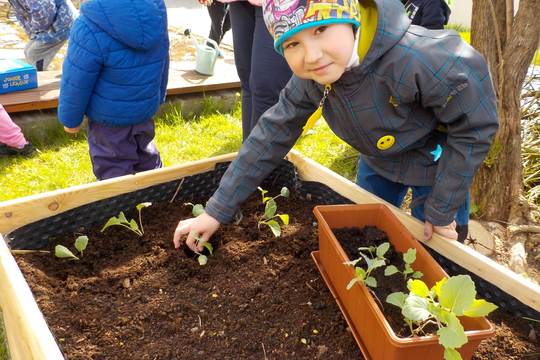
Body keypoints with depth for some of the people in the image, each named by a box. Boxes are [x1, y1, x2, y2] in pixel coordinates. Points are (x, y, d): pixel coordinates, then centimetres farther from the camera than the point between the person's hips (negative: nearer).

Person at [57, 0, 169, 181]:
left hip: (109, 115, -6)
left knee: (115, 172, 12)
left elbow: (76, 82, -18)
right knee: (147, 155, 26)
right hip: (146, 108, 6)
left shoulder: (90, 26, -27)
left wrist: (70, 118, -2)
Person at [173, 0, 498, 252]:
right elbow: (273, 133, -16)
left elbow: (474, 127, -27)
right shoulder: (311, 76, -22)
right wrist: (217, 211, -15)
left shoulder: (419, 60, -40)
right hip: (378, 161, 5)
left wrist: (441, 210, -20)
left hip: (438, 162, -4)